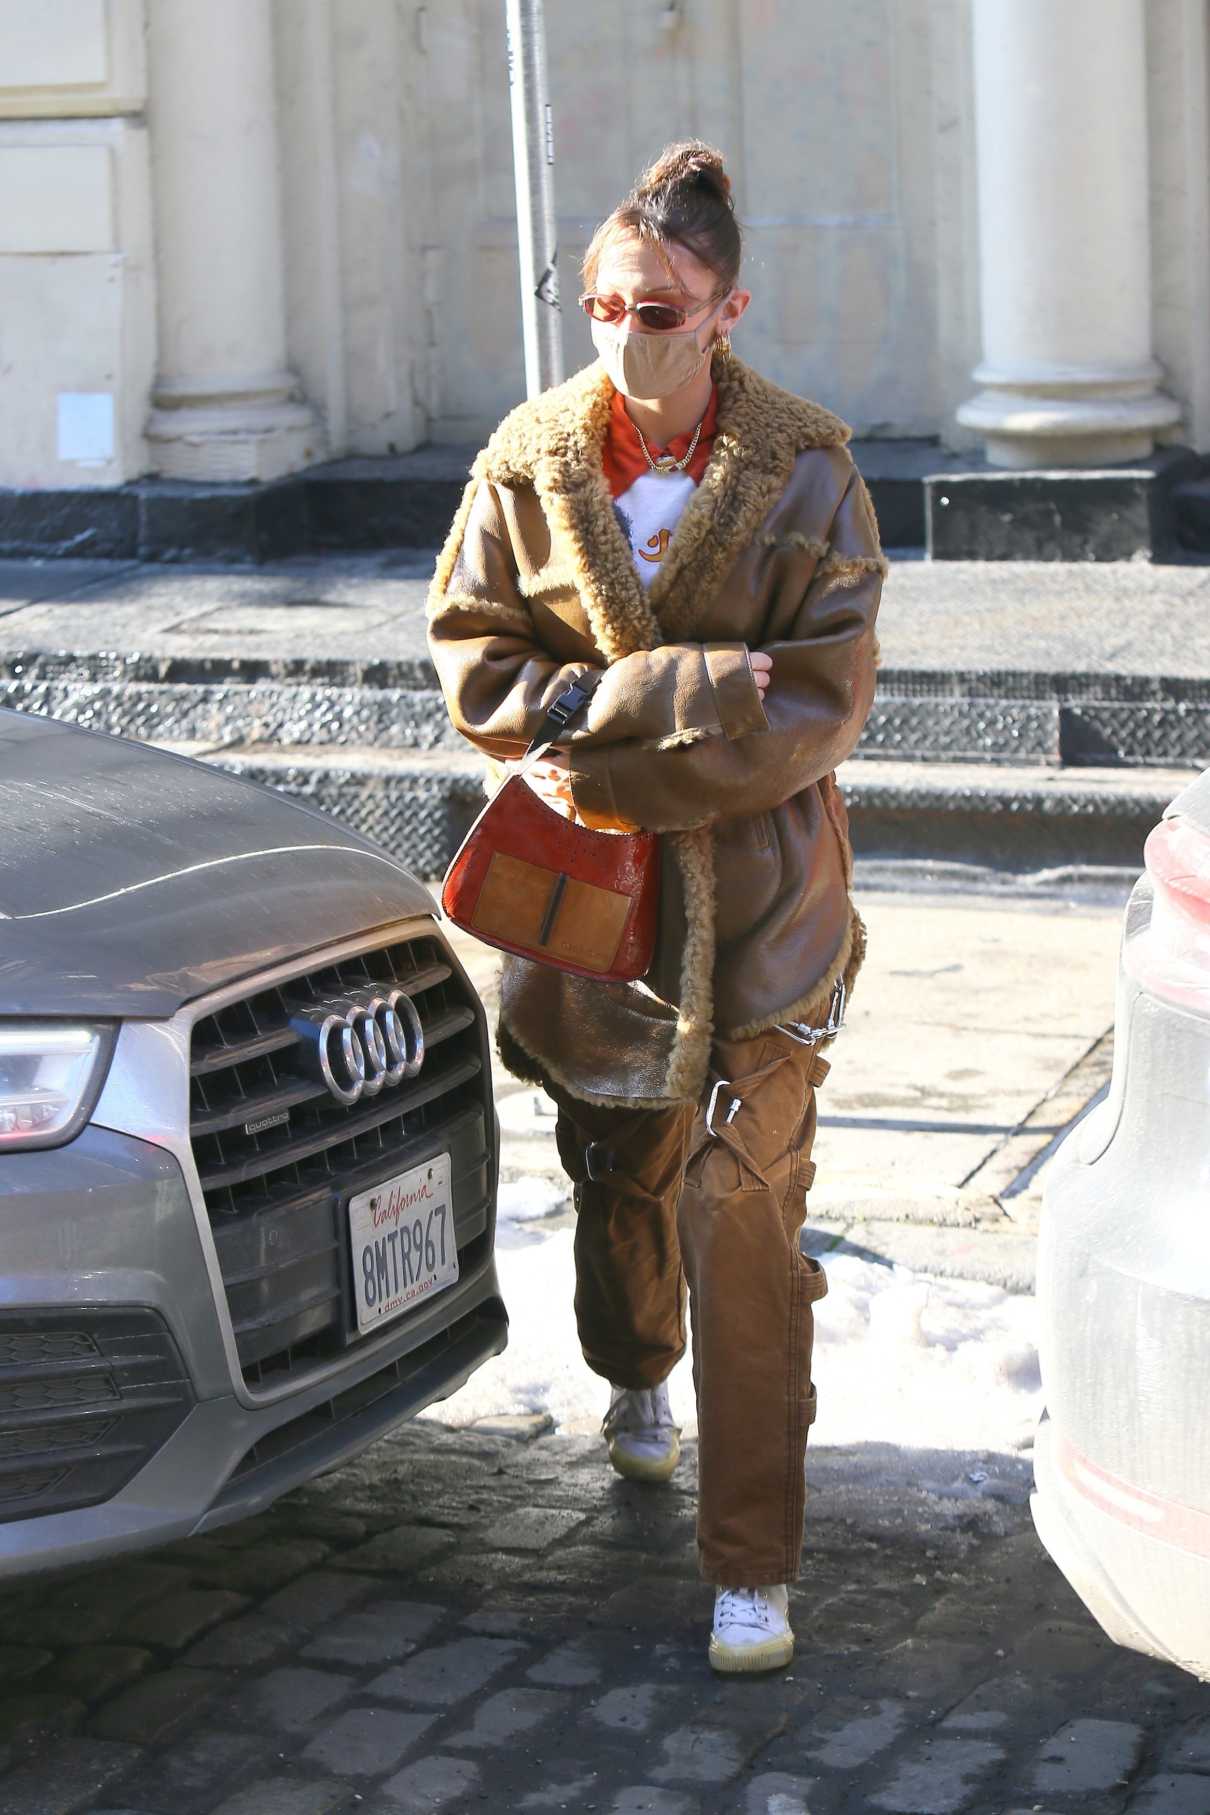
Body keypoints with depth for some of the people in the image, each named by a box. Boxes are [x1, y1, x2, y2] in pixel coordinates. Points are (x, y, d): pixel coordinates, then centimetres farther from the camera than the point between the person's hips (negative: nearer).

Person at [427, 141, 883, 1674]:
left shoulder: (805, 477, -6)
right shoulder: (530, 464, 0)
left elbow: (821, 704, -11)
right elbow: (473, 661, -1)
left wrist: (613, 761, -18)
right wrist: (683, 693, -14)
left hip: (759, 903, -3)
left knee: (744, 1223, -8)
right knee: (618, 1173, 19)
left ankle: (753, 1570, -3)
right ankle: (636, 1379, 51)